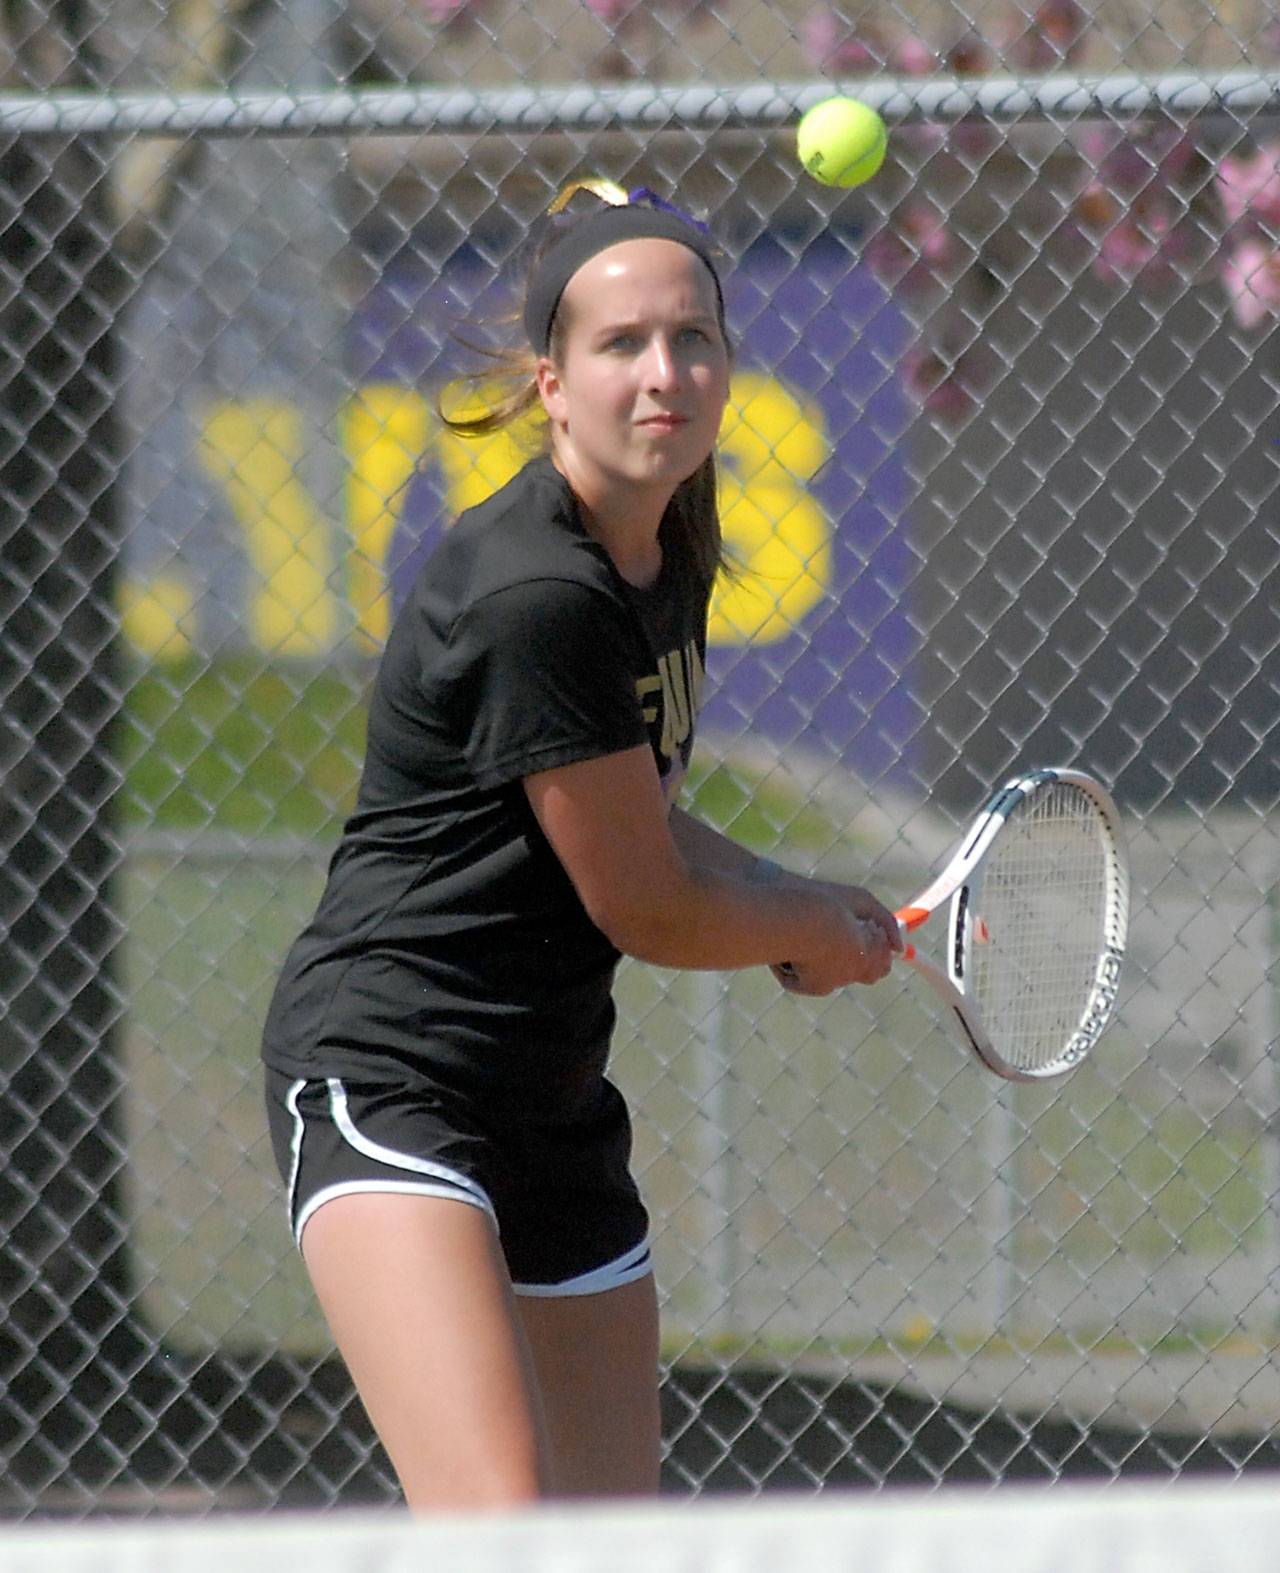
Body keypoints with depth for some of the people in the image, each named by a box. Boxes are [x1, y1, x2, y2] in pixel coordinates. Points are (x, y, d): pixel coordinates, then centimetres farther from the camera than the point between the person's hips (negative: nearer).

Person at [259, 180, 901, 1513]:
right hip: (387, 1084, -10)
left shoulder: (670, 555, 8)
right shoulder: (536, 596, -21)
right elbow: (645, 912, -13)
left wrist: (796, 907, 10)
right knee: (498, 1545, -25)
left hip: (551, 1095, 10)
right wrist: (824, 931, 5)